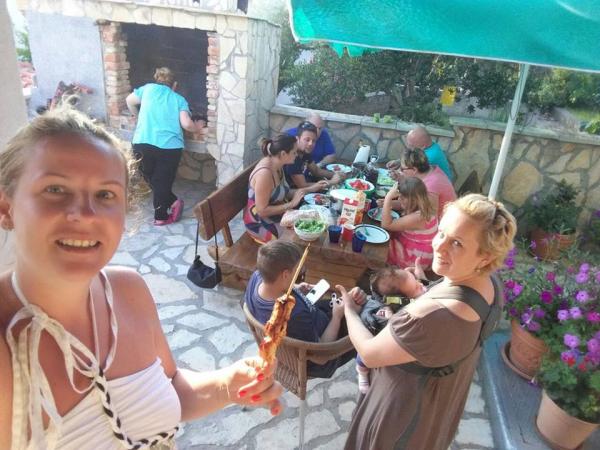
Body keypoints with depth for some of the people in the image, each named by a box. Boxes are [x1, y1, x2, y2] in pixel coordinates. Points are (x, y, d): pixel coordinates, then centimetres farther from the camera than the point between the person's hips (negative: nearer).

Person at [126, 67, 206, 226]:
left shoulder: (148, 88, 16)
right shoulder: (179, 99, 12)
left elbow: (130, 101, 29)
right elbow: (186, 124, -3)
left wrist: (139, 117, 46)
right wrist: (197, 128, 17)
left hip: (143, 143, 1)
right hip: (169, 147, -1)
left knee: (151, 179, 21)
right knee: (162, 182, 12)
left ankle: (172, 202, 17)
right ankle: (161, 217, 19)